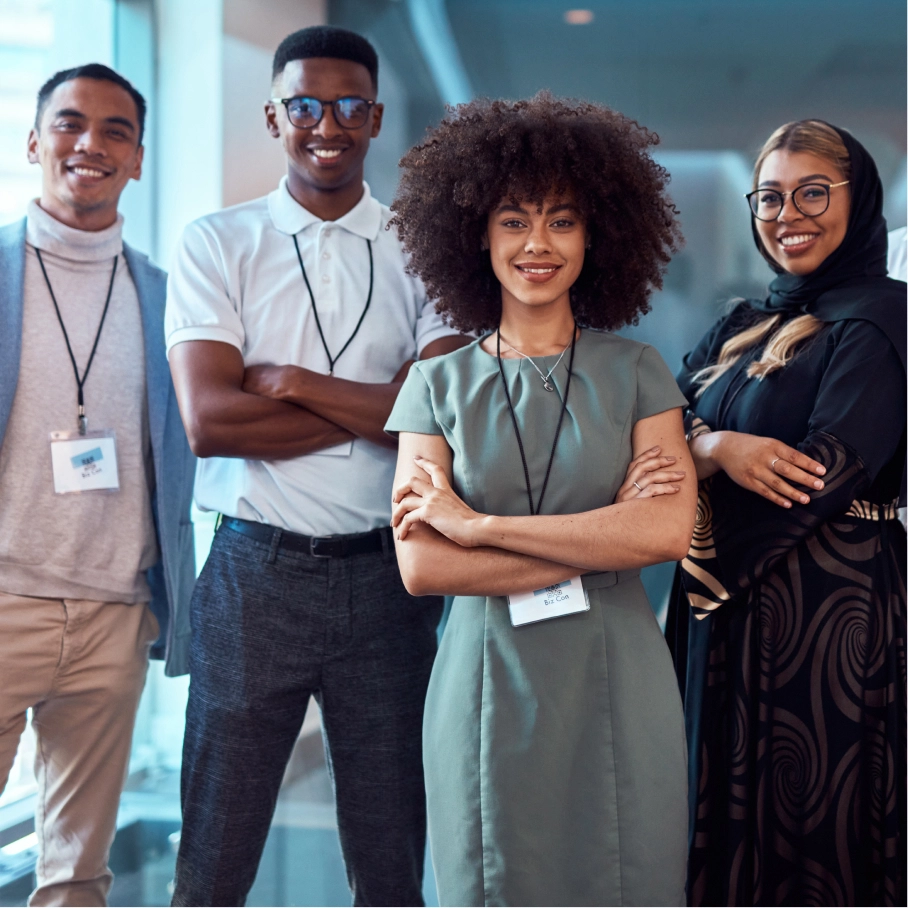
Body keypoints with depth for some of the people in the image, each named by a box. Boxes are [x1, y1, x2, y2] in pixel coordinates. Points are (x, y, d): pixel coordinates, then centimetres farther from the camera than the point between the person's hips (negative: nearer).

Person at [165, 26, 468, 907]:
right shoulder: (215, 244, 2)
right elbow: (207, 422, -10)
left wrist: (287, 382, -11)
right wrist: (376, 406, -10)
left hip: (386, 574, 1)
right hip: (254, 570, -1)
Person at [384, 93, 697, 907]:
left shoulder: (637, 373, 4)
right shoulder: (438, 385, 4)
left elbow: (668, 532, -11)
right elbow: (420, 565, -7)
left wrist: (479, 525, -12)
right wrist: (598, 546, -11)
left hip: (615, 686, 0)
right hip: (488, 687, 0)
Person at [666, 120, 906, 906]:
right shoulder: (740, 330, 14)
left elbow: (828, 471, -18)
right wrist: (719, 448, -20)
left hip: (830, 606, -7)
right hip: (725, 609, 7)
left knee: (813, 815, 3)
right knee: (728, 810, 14)